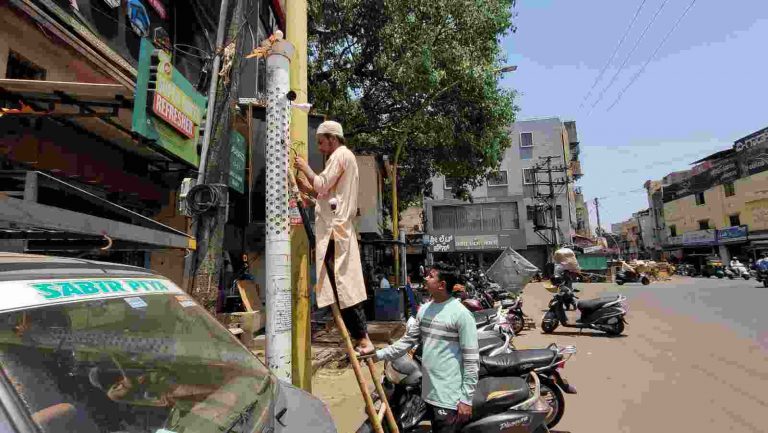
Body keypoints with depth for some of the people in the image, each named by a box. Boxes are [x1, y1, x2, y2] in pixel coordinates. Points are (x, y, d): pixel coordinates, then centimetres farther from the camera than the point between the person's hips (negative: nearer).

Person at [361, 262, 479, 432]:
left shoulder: (461, 313, -17)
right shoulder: (424, 309, 5)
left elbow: (471, 359, -16)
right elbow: (408, 341, 9)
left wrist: (467, 398, -15)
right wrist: (378, 354, 2)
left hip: (450, 396, -7)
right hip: (429, 392, 7)